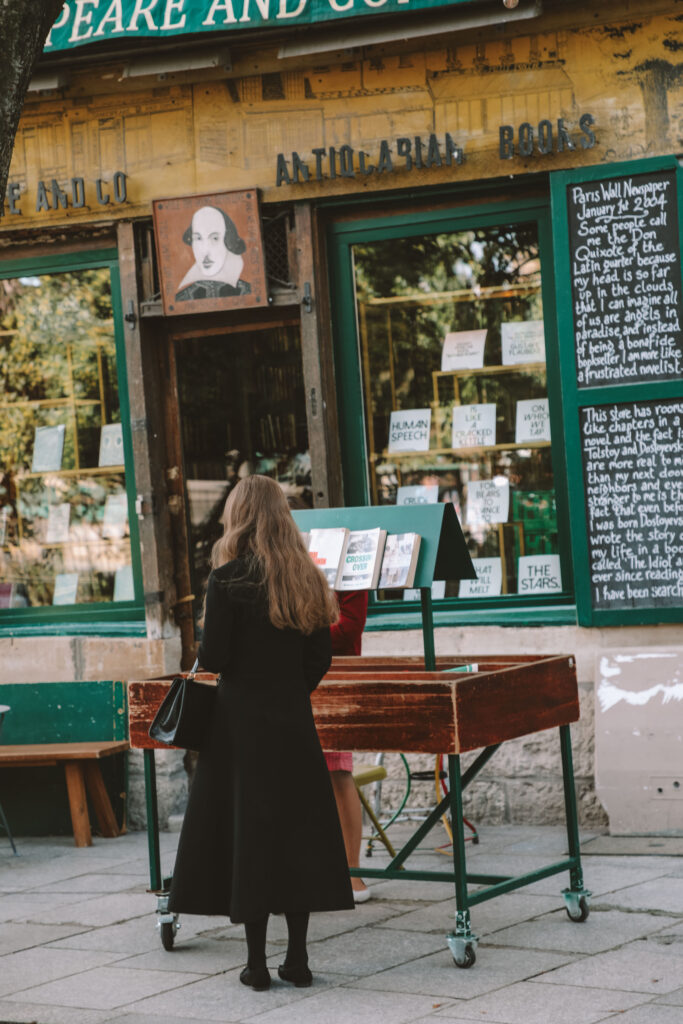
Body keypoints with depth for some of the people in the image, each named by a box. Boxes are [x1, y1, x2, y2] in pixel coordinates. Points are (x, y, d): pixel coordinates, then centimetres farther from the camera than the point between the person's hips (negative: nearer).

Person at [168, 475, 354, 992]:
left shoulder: (229, 579, -11)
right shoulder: (306, 579, 5)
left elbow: (213, 657, -14)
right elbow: (320, 659, 6)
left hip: (241, 720, -4)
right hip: (293, 719, 4)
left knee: (247, 831, 1)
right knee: (298, 830, 9)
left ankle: (257, 962, 3)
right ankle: (297, 958, 11)